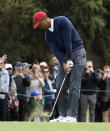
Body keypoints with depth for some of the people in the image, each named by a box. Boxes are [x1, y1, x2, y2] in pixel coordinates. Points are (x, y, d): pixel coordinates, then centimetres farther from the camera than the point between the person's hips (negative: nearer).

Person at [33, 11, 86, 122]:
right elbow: (55, 50, -6)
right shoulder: (48, 35, 6)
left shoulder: (62, 21, -14)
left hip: (77, 52, -7)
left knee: (74, 86, -13)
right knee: (60, 86, 0)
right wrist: (63, 64, -21)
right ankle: (63, 115, 4)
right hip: (64, 56, 7)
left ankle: (72, 116, -16)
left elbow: (68, 40, -17)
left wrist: (70, 60, -18)